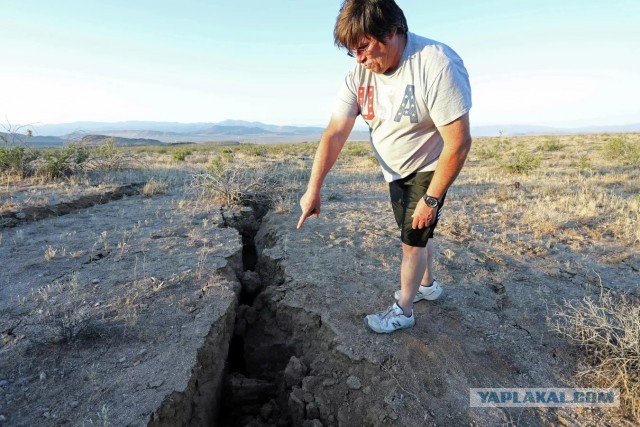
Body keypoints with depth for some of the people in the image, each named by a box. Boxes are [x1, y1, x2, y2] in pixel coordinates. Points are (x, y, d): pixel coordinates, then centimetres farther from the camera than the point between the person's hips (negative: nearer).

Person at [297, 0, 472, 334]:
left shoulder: (437, 65, -30)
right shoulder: (359, 74, -13)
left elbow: (459, 142, -29)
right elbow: (335, 133, -16)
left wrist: (431, 199, -25)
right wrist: (314, 188, -23)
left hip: (429, 169, -6)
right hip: (394, 171, 6)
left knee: (413, 239, 0)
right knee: (415, 234, 20)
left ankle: (403, 312, 22)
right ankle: (427, 284, 46)